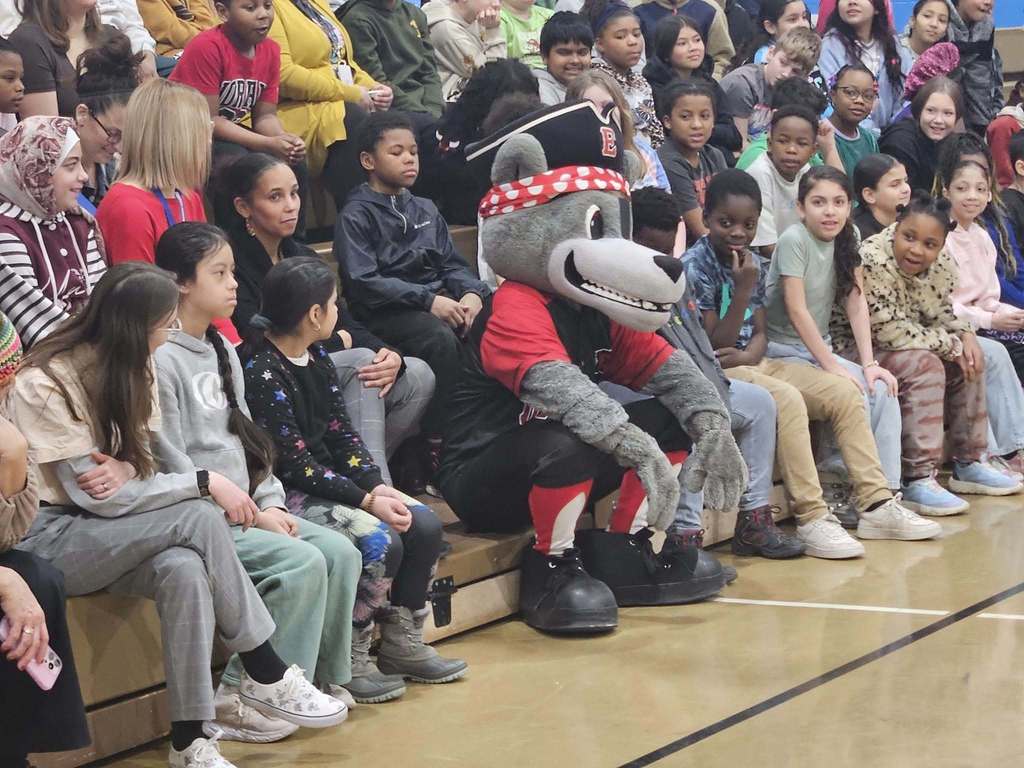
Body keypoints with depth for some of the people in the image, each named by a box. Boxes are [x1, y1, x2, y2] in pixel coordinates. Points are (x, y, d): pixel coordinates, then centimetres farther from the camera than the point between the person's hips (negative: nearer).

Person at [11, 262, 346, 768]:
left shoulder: (129, 368, 4)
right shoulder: (47, 384, -19)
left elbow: (145, 457, 5)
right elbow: (97, 497, -21)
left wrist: (127, 469, -21)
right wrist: (204, 484, -20)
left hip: (99, 537, 7)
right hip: (47, 539, -7)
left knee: (185, 570, -29)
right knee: (198, 516, -27)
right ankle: (266, 675, -15)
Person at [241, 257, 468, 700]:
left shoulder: (316, 359, 10)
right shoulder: (261, 372, -18)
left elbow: (342, 435, 9)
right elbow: (295, 464, -20)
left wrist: (377, 487, -8)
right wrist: (366, 501, -21)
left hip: (328, 484, 9)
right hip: (283, 495, -9)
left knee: (423, 525, -4)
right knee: (379, 542, -26)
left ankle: (402, 644, 9)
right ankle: (347, 661, -12)